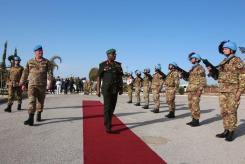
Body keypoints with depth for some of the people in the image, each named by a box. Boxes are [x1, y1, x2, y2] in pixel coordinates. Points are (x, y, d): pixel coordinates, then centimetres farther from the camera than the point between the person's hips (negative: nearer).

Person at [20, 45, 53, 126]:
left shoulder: (46, 62, 2)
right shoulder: (30, 62, 6)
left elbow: (50, 72, -6)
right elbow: (25, 73, 10)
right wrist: (23, 84, 10)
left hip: (42, 85, 1)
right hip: (32, 85, 0)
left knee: (41, 101, 12)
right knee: (32, 101, -12)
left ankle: (39, 115, 31)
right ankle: (31, 119, -16)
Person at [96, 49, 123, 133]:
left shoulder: (118, 65, 8)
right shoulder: (103, 65, -4)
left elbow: (120, 77, 10)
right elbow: (99, 78, -4)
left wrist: (121, 88, 6)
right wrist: (98, 90, -8)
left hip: (115, 89, 5)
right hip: (106, 89, -5)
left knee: (112, 107, 12)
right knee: (107, 107, -10)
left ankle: (107, 122, 31)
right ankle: (108, 126, -8)